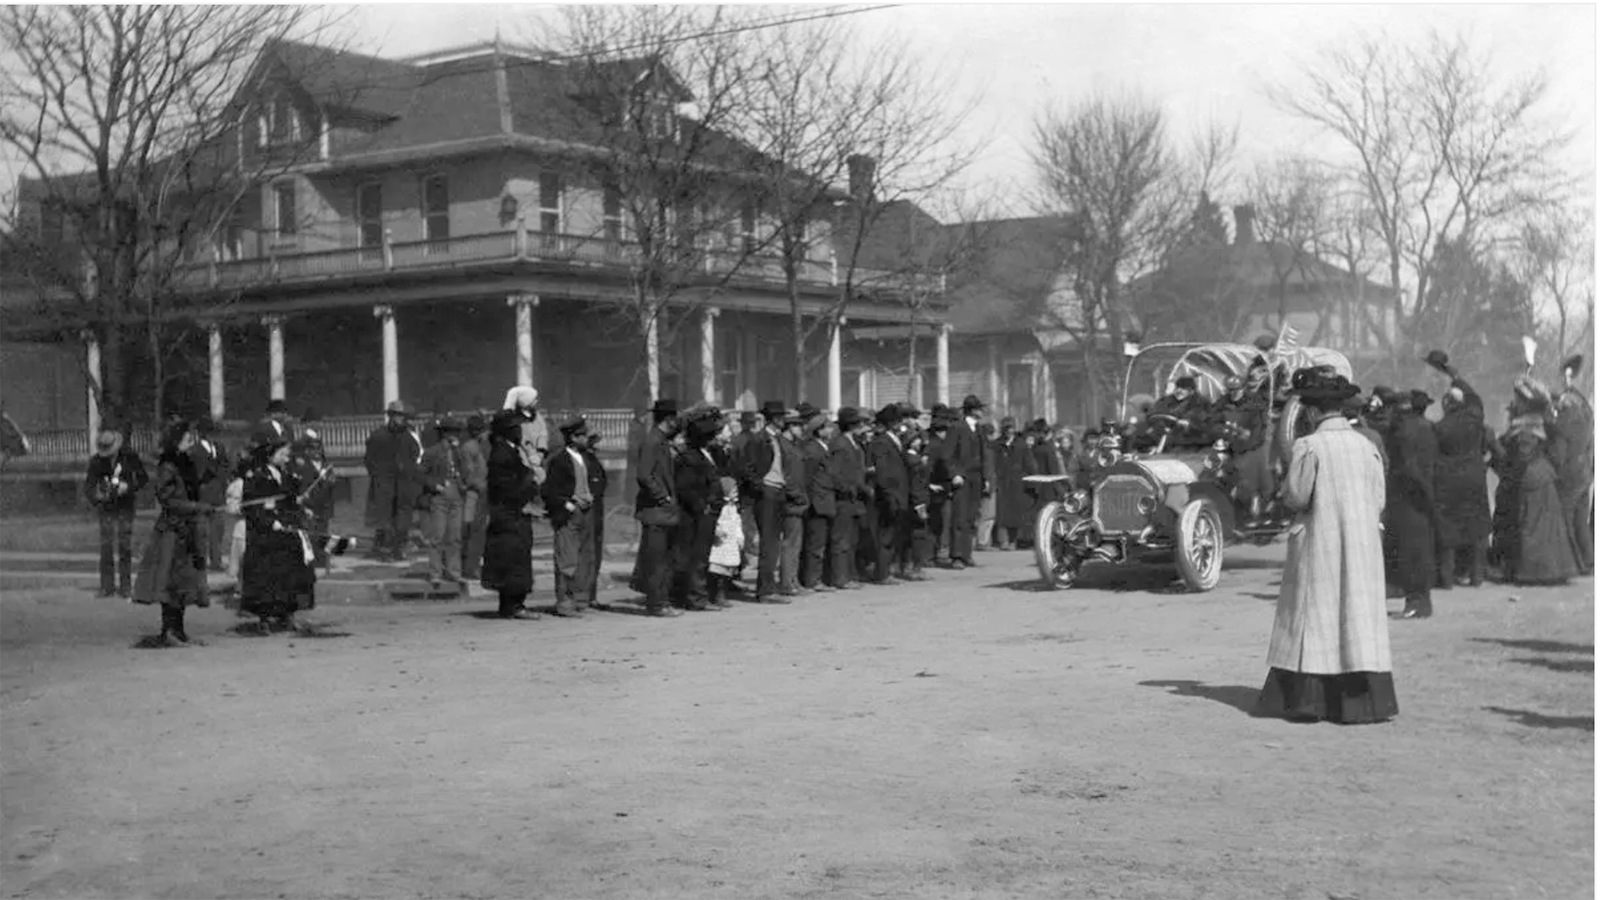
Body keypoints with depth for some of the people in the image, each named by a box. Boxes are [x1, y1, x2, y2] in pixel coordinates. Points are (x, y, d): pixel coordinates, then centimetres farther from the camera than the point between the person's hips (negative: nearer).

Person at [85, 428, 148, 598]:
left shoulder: (130, 456, -7)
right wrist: (96, 497, -28)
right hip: (107, 507, 1)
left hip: (125, 506, -1)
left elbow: (143, 479, -1)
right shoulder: (96, 461, -4)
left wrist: (128, 487, -19)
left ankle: (125, 586, -1)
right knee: (106, 546, -4)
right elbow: (88, 486, -6)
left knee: (125, 546, -5)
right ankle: (107, 587, 0)